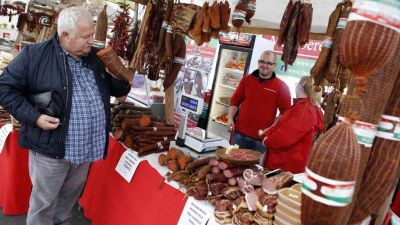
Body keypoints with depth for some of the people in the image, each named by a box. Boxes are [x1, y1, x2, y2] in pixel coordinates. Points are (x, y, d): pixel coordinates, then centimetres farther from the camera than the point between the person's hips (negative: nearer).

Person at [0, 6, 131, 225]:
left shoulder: (96, 57, 5)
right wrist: (34, 117, -18)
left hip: (86, 149, 5)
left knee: (68, 199, 24)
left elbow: (119, 90, 12)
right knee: (43, 204, 13)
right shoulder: (34, 55, -11)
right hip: (51, 148, -4)